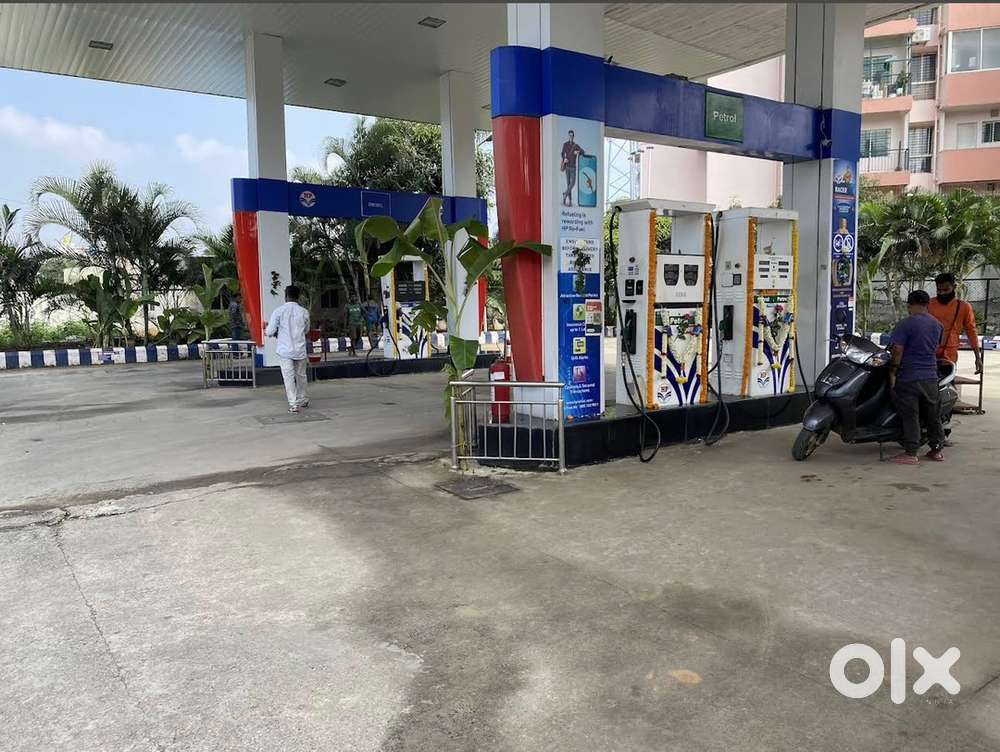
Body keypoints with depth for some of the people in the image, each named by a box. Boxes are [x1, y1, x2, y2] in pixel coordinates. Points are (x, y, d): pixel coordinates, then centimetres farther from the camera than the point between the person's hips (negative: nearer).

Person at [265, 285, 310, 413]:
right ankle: (302, 399, 32)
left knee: (289, 377, 1)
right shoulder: (304, 312, -1)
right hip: (300, 350, 3)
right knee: (301, 375, 17)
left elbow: (270, 332, -8)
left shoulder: (279, 311, -8)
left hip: (285, 350, -2)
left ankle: (293, 404, -2)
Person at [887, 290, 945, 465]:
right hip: (930, 376, 6)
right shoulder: (936, 324, 9)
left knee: (910, 415, -2)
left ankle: (910, 453, -1)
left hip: (909, 377, -6)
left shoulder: (906, 324, -13)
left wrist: (892, 373, -8)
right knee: (932, 414, 15)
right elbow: (936, 348, 21)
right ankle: (936, 450, 23)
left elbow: (898, 350, -16)